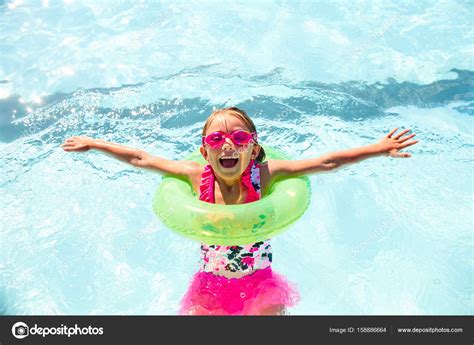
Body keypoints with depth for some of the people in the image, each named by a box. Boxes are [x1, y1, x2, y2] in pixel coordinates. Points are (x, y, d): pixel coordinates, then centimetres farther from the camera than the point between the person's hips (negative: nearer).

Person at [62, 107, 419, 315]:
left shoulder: (263, 174, -17)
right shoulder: (197, 176, -14)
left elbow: (328, 161, -18)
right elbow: (141, 158, -3)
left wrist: (379, 148, -20)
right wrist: (94, 143, 4)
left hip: (260, 285, -1)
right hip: (211, 286, 2)